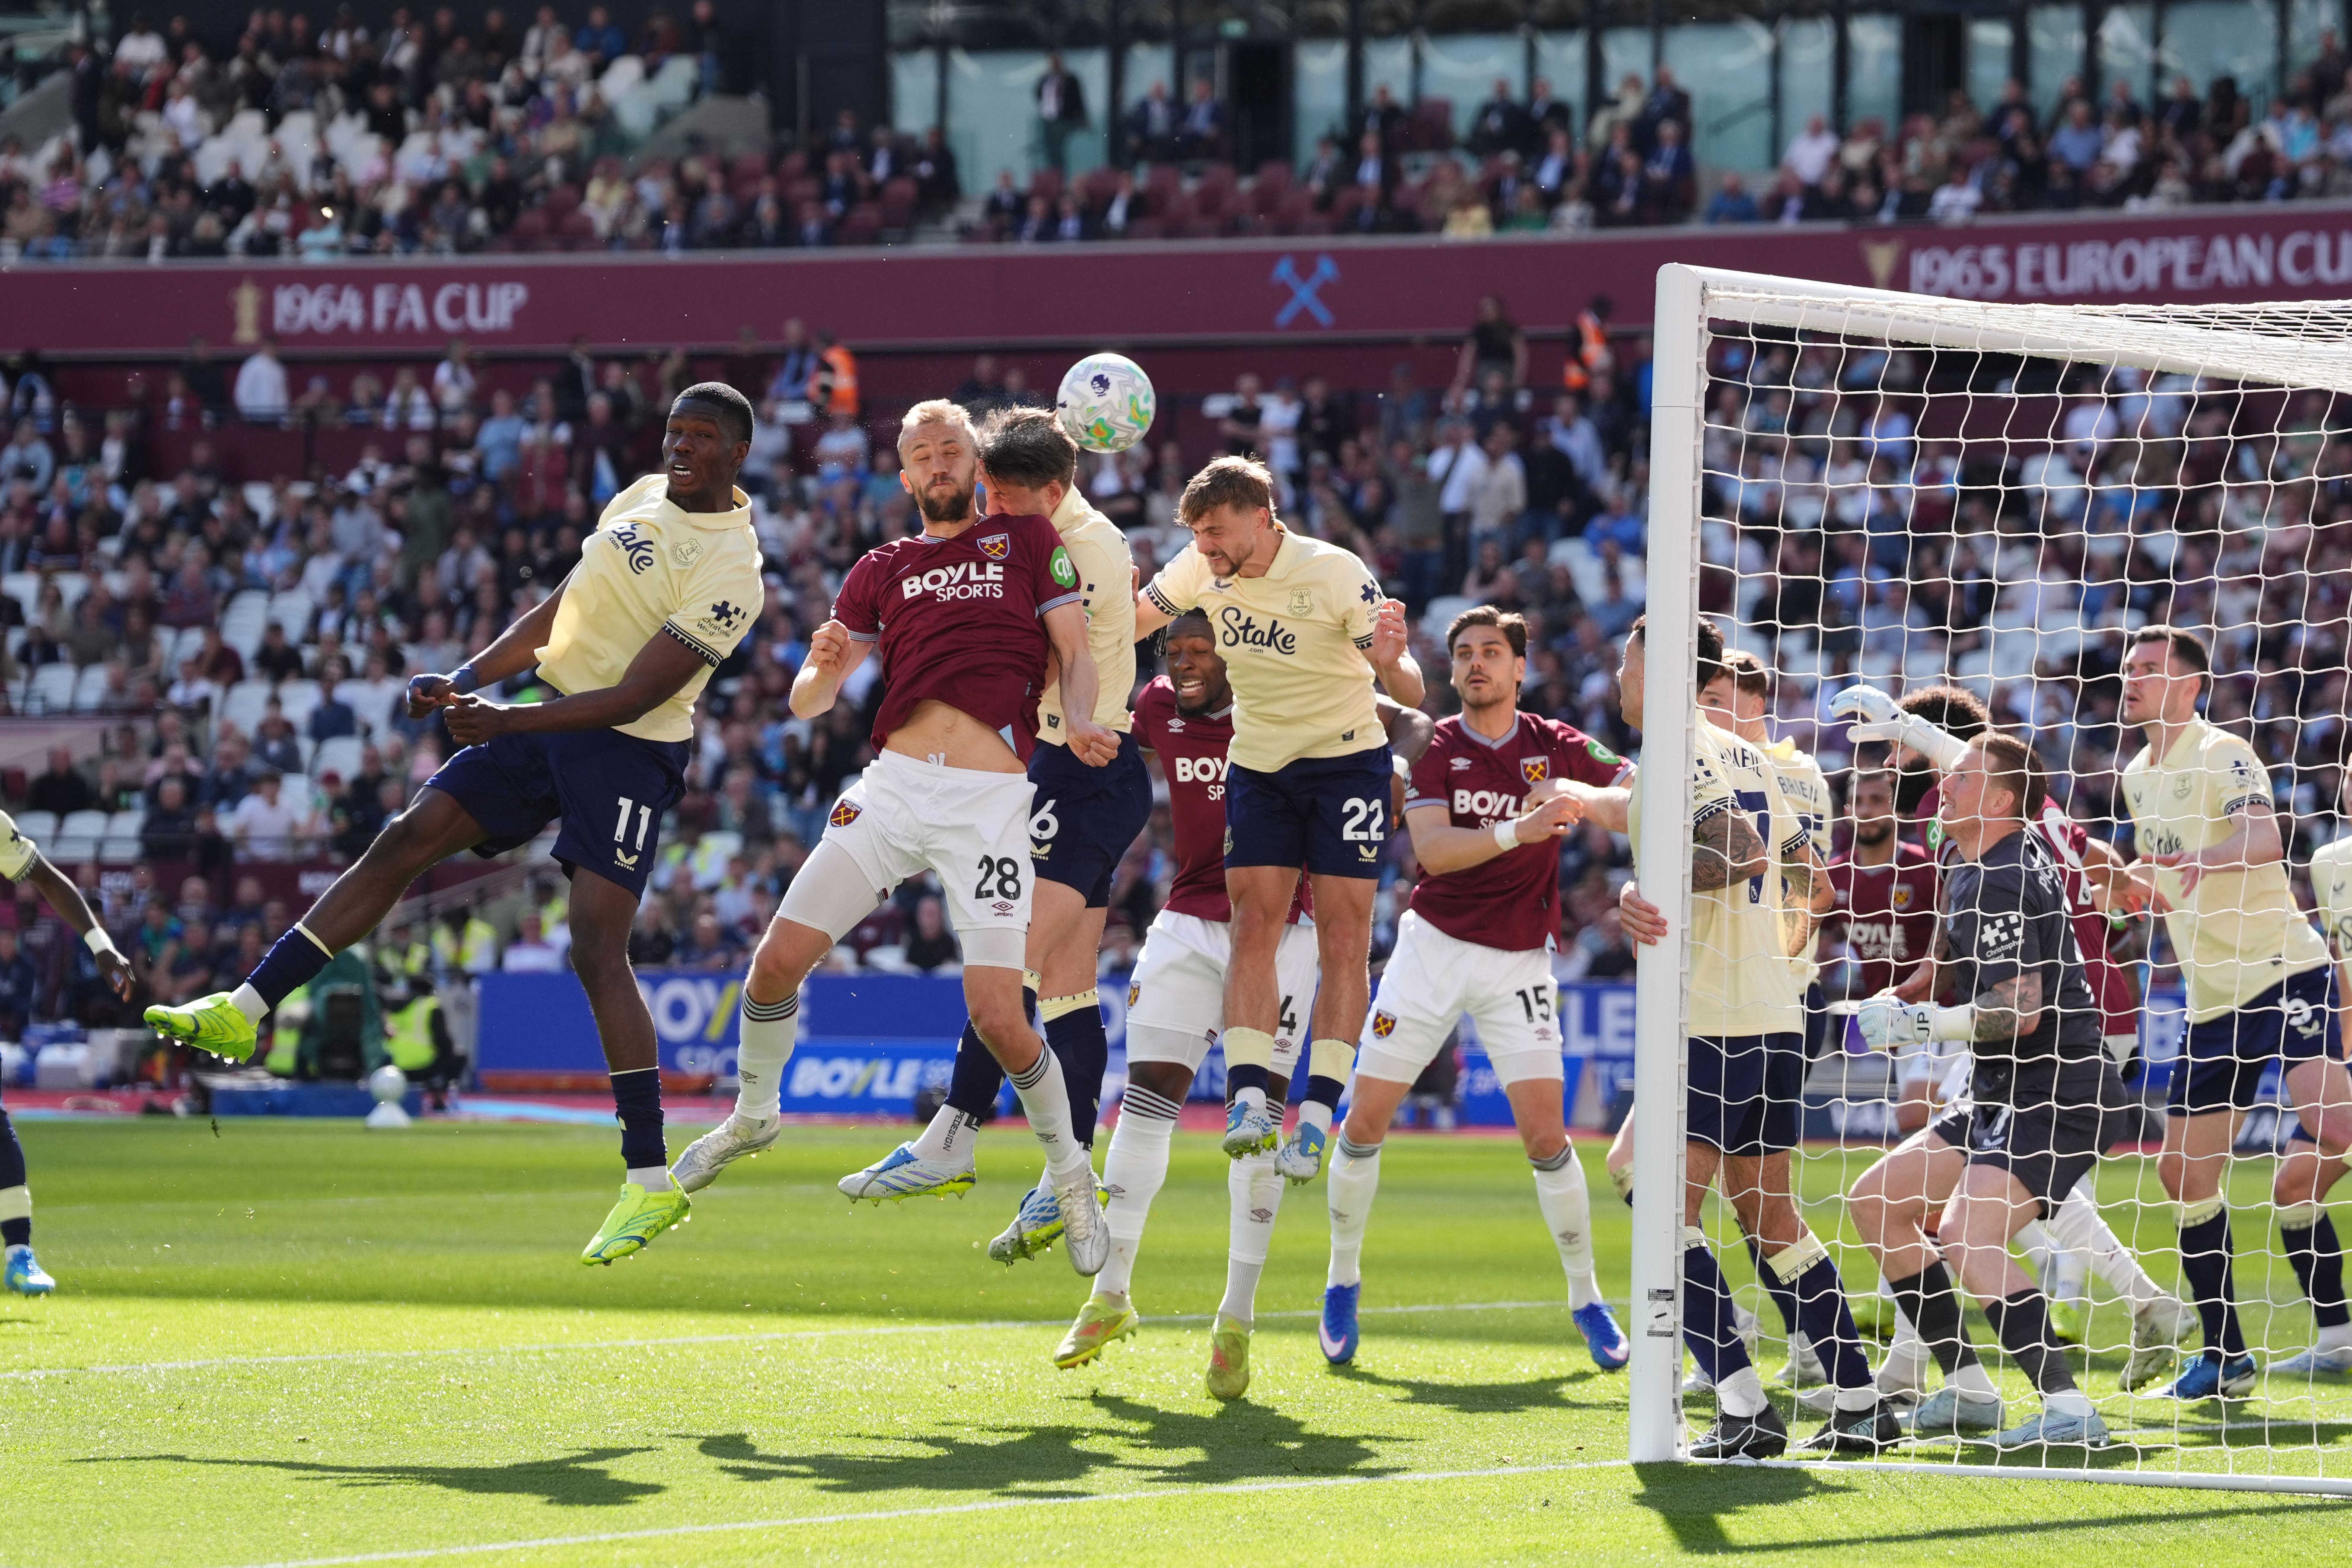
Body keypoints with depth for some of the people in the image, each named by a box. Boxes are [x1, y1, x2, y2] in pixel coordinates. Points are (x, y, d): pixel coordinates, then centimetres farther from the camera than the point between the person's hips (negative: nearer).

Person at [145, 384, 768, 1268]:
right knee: (405, 842, 0)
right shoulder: (643, 499, 8)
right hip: (546, 717, 8)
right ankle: (242, 1013, 3)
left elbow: (635, 697, -22)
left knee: (597, 948, -17)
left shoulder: (729, 571, -18)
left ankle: (652, 1183, -14)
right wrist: (464, 683, 8)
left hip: (627, 752, -8)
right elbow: (555, 617, 17)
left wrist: (507, 720, -26)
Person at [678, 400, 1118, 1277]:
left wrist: (1079, 724, -15)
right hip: (893, 783, 3)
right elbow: (807, 703, 12)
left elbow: (1076, 656, 7)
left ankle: (1067, 1168, 11)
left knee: (997, 1018, -12)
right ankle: (754, 1116, 23)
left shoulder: (1029, 540, 12)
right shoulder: (883, 570, 18)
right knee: (778, 961, -4)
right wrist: (825, 665, -11)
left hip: (991, 799, -3)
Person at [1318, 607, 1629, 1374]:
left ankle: (1586, 1297, 5)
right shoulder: (1434, 750, -3)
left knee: (1546, 1133, -10)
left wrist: (1584, 801, -31)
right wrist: (1518, 830, -35)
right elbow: (1432, 849, -18)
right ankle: (1343, 1278, 18)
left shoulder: (1557, 748, -1)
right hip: (1433, 949, 0)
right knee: (1365, 1121, -1)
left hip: (1519, 960, 0)